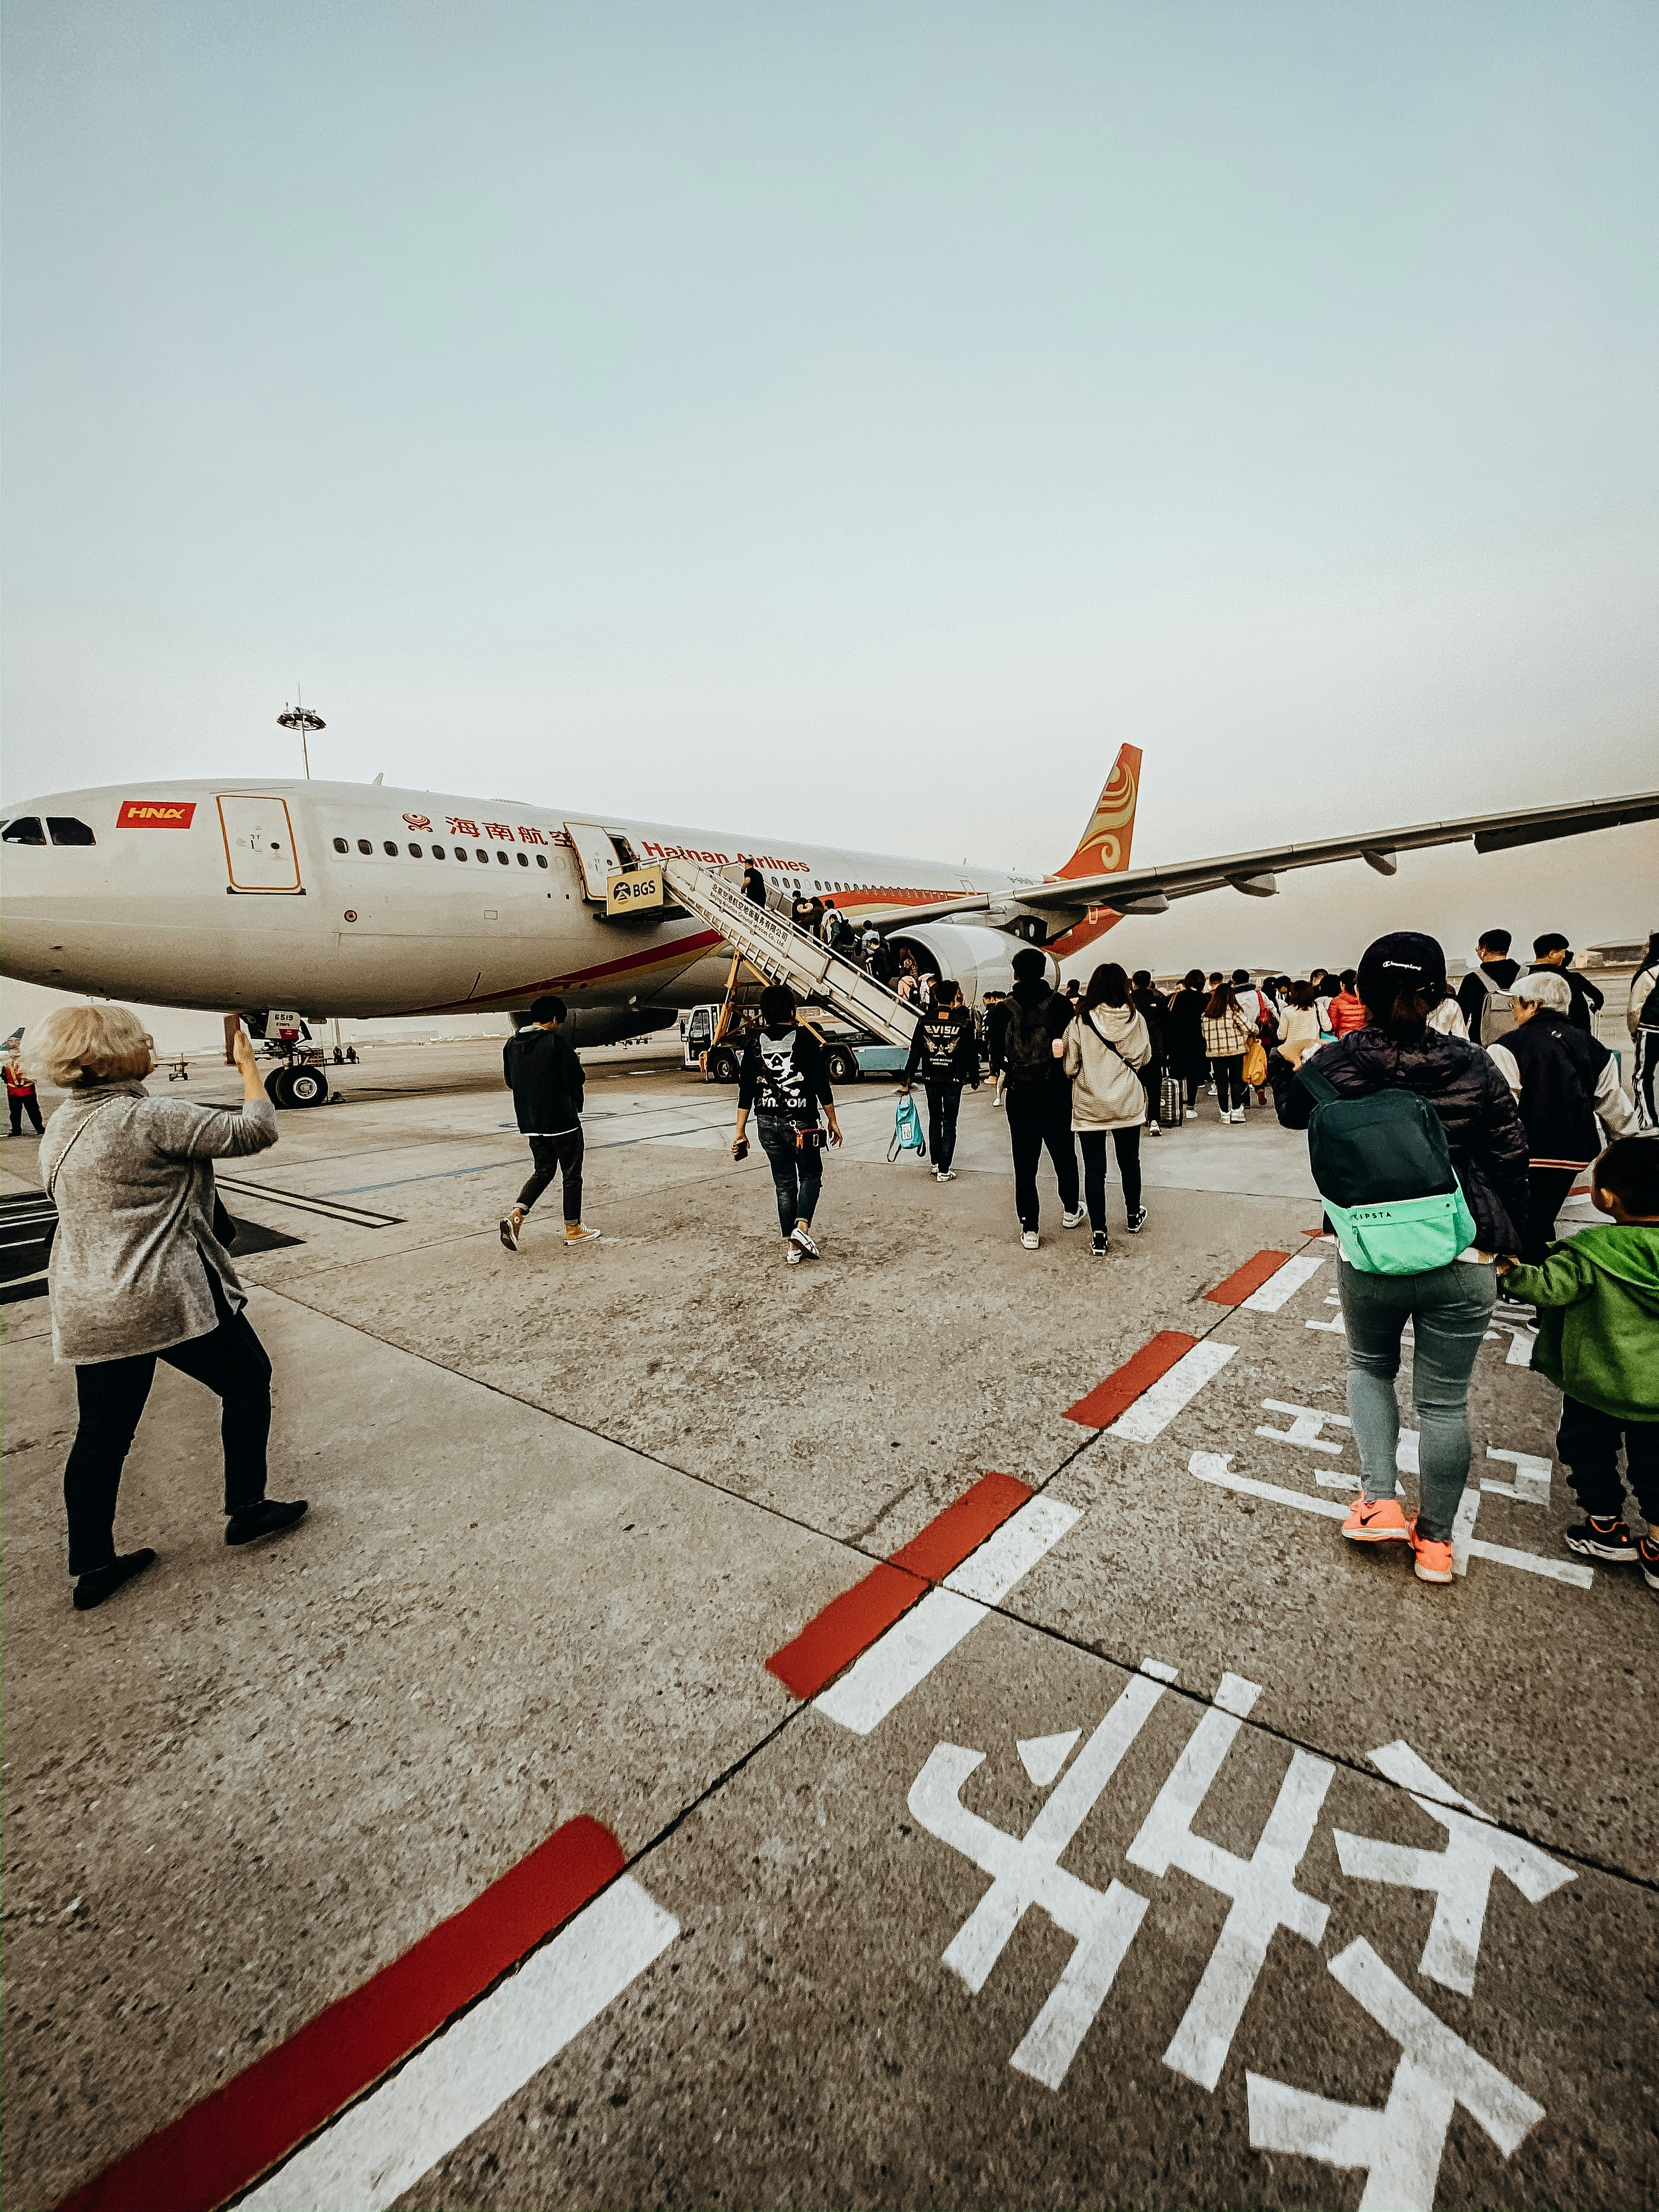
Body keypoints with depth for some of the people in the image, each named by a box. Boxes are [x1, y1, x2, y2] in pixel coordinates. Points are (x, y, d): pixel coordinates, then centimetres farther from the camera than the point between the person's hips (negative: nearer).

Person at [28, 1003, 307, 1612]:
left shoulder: (60, 1128, 10)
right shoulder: (149, 1118, -18)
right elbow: (254, 1131, -17)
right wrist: (248, 1066, -4)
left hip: (88, 1312, 8)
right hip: (173, 1299, -8)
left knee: (102, 1432, 16)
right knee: (247, 1380, 12)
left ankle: (92, 1567, 26)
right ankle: (245, 1509, 20)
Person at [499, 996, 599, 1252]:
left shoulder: (512, 1044, 5)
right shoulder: (557, 1042, -14)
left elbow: (510, 1082, 14)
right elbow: (576, 1080, -17)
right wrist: (580, 1079, 5)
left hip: (530, 1122, 6)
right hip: (562, 1120, -6)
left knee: (544, 1171, 19)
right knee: (572, 1175, 8)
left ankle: (516, 1213, -1)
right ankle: (574, 1229, 17)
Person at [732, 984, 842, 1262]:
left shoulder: (754, 1040, 1)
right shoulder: (805, 1038, -7)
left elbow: (746, 1089, 1)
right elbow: (821, 1083, -6)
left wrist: (740, 1132, 5)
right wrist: (832, 1121, 5)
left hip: (768, 1122, 3)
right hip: (802, 1122, -3)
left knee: (784, 1182, 12)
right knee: (810, 1176, 14)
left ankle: (791, 1247, 13)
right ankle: (802, 1227, -9)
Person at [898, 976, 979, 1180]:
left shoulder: (924, 1021, -4)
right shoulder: (964, 1022, -7)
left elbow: (914, 1053, -3)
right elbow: (972, 1054, -2)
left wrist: (906, 1080, 2)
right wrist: (974, 1079, 11)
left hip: (930, 1079, 2)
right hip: (954, 1080, -2)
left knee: (934, 1120, 19)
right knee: (949, 1124, 4)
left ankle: (936, 1163, 27)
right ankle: (944, 1171, 3)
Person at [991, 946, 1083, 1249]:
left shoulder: (1004, 1009, -5)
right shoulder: (1061, 1003, -4)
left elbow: (996, 1057, -3)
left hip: (1019, 1094, -1)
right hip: (1056, 1091, 1)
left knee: (1025, 1162, 4)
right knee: (1063, 1153, 20)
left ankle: (1029, 1229, 6)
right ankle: (1070, 1210, 37)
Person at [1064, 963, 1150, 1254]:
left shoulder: (1080, 1021, -13)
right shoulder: (1136, 1018, -6)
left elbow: (1070, 1067, -8)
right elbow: (1144, 1058, 7)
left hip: (1089, 1107, -2)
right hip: (1127, 1104, 2)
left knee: (1094, 1169, 3)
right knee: (1129, 1161, 20)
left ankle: (1099, 1235, 3)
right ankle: (1135, 1217, 39)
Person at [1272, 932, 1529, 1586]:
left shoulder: (1332, 1063, -10)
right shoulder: (1475, 1066, -8)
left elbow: (1292, 1111, 10)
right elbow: (1511, 1160, 0)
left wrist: (1281, 1064, 27)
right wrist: (1508, 1242, 13)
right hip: (1461, 1263, 1)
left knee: (1369, 1368, 26)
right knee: (1444, 1401, 14)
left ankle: (1379, 1501, 16)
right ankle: (1435, 1542, 29)